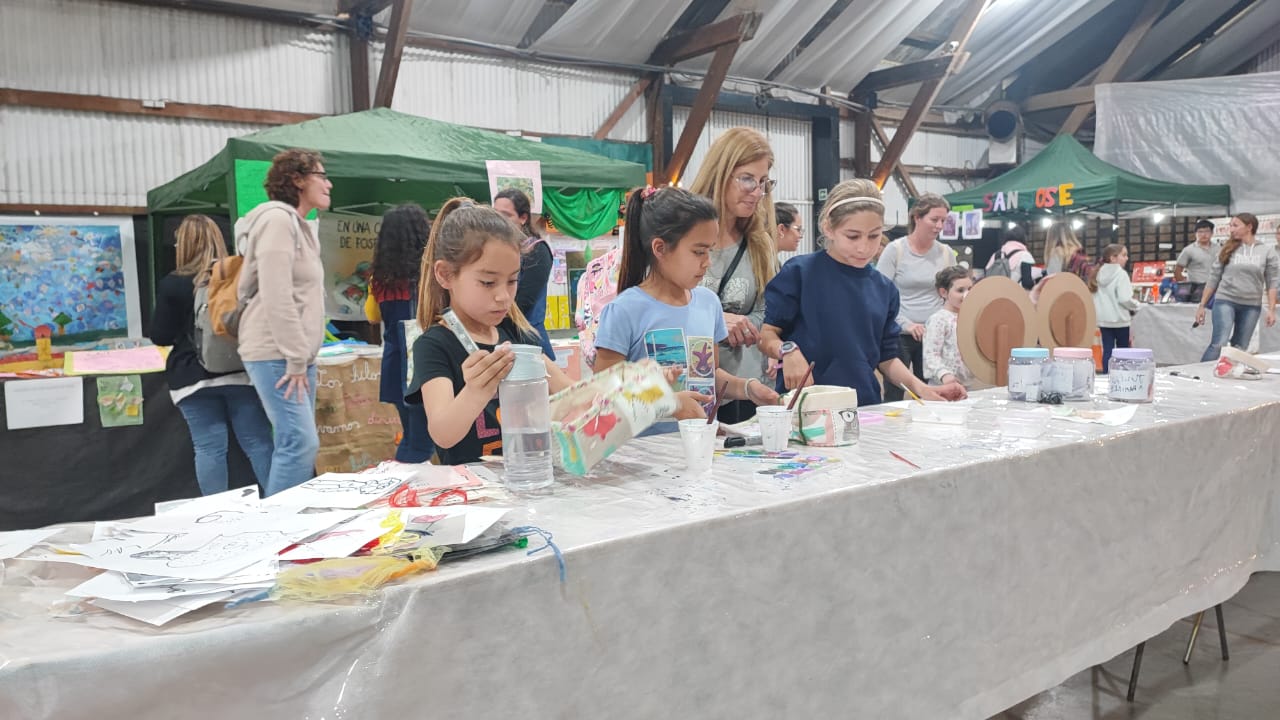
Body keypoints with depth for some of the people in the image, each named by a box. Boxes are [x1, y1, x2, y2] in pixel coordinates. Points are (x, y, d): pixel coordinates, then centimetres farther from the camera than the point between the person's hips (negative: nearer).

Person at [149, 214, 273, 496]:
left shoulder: (171, 284, -4)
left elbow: (160, 336, -1)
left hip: (193, 378, -2)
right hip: (241, 371, 2)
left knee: (209, 448, 1)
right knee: (258, 443, 4)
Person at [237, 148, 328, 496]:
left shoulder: (300, 226, 20)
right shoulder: (278, 219, -10)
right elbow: (276, 296, -18)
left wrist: (303, 357, 16)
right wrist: (295, 359, -18)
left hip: (298, 354, 10)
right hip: (277, 355, -10)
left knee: (296, 443, 9)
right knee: (301, 442, -15)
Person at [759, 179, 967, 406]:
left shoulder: (885, 289, 11)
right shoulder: (799, 273, -3)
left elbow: (887, 358, 15)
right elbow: (766, 334, -1)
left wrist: (921, 388, 0)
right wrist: (788, 351, -21)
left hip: (865, 405, 5)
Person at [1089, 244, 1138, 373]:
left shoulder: (1099, 274, 6)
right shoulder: (1120, 274, -14)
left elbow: (1094, 297, 6)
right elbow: (1124, 298, -19)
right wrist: (1135, 306, -2)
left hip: (1103, 319, 5)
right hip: (1120, 319, -5)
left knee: (1107, 351, 7)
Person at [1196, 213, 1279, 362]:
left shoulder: (1267, 251, 3)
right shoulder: (1227, 249, 5)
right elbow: (1213, 279, 6)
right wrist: (1202, 305, 3)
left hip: (1251, 306, 1)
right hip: (1225, 301, -1)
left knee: (1240, 349, 6)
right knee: (1219, 344, -14)